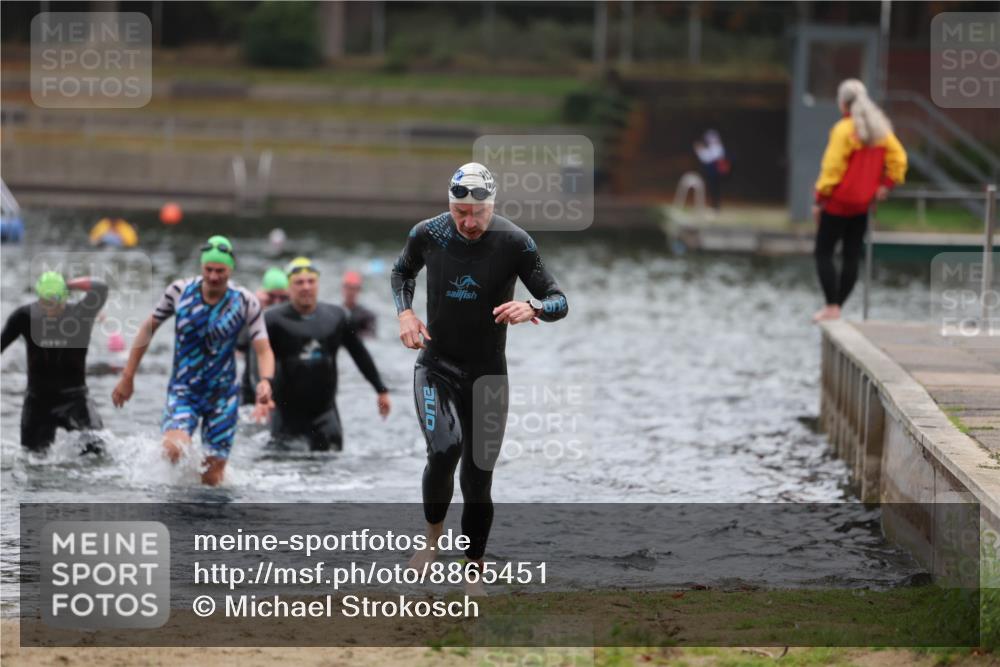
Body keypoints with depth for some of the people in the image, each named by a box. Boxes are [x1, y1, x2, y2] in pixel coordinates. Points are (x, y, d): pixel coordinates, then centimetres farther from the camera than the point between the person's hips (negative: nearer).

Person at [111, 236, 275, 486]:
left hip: (222, 394, 0)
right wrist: (127, 377, 6)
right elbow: (148, 329, 5)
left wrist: (265, 382, -31)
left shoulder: (245, 302, -9)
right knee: (173, 451, -26)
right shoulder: (180, 291, -7)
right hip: (182, 390, 0)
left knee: (211, 479, -2)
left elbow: (263, 351, -9)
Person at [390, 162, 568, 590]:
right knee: (444, 449, -26)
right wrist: (405, 312, -3)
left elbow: (558, 302, -8)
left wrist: (533, 308, -31)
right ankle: (433, 535, 0)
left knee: (478, 479, 4)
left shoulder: (514, 242, -12)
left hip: (488, 374, 0)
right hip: (436, 366, 0)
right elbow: (402, 272, 16)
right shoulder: (427, 234, -7)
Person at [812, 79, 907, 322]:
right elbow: (898, 158, 5)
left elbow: (832, 167, -17)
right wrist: (886, 184, 8)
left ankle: (832, 307, -9)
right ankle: (837, 307, 13)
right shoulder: (880, 129, 5)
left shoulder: (844, 129, -16)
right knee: (852, 256, 10)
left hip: (839, 201, -7)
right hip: (863, 202, 7)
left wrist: (820, 199, -12)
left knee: (823, 252, -1)